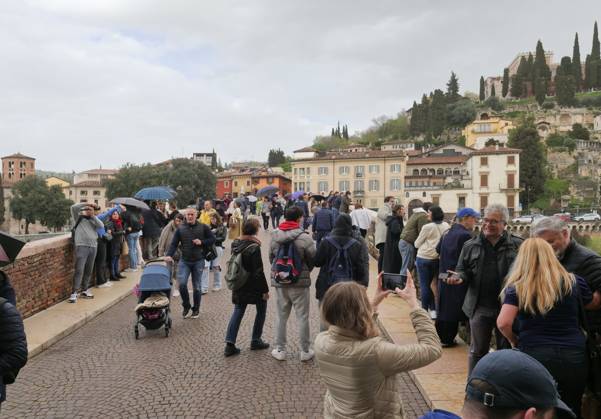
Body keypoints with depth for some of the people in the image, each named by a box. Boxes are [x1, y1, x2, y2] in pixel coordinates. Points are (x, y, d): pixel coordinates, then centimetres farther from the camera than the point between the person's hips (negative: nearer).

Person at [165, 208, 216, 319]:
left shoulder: (203, 227, 1)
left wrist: (202, 242, -12)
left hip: (198, 261, -1)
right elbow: (174, 243, -1)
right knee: (181, 283, -14)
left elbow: (212, 239, 4)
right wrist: (169, 255, -17)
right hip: (184, 261, 1)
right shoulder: (180, 229, 3)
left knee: (196, 286, 6)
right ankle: (186, 306, 10)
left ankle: (196, 309, 24)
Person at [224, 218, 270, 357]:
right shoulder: (254, 248, -23)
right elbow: (258, 271, -20)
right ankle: (256, 341, 22)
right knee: (261, 310, 15)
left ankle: (230, 344, 8)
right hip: (253, 286, -6)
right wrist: (265, 290, -11)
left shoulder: (235, 243, -2)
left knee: (238, 312, 13)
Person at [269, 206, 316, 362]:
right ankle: (305, 351, 16)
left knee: (281, 316, 14)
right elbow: (313, 259, -6)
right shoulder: (304, 238, -15)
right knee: (302, 317, 7)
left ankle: (280, 350, 21)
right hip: (300, 282, -4)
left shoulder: (274, 236, -1)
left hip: (279, 281, 4)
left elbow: (271, 258, 5)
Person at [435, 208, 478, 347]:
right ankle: (447, 339, 10)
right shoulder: (465, 235, -17)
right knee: (454, 309, 3)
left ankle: (439, 336, 25)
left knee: (443, 307, 16)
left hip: (443, 276, 8)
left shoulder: (447, 232, 8)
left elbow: (438, 249, 16)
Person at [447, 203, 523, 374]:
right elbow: (463, 270, 10)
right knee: (477, 351, 12)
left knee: (506, 350, 14)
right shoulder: (471, 246, 4)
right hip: (480, 307, 1)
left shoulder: (518, 245, -2)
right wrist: (459, 277, -12)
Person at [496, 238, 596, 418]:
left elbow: (503, 323, -16)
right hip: (575, 359, 3)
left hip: (534, 358, -2)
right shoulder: (574, 282, 2)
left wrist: (514, 341, 4)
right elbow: (593, 304, 23)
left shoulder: (517, 287, -5)